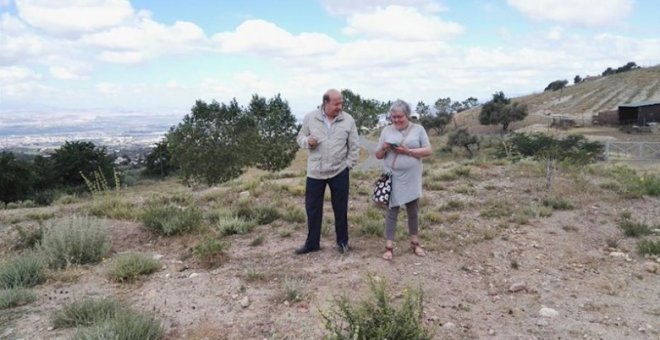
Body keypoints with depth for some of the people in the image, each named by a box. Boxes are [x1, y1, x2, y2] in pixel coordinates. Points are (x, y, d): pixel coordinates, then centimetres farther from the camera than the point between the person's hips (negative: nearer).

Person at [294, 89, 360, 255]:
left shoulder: (348, 120, -3)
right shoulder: (310, 117, -3)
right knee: (312, 207, 8)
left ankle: (342, 241, 26)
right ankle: (312, 243, 23)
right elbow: (300, 137, 6)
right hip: (315, 172, 1)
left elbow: (354, 146, 2)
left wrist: (348, 164, -3)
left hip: (339, 172, -1)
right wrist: (307, 141, -16)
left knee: (340, 208, 9)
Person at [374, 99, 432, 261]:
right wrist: (383, 148, -15)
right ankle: (389, 247, 8)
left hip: (411, 179, 0)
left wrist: (408, 151, -17)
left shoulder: (418, 129, 1)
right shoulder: (386, 130, 5)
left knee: (413, 211, 12)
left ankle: (415, 243, 28)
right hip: (392, 179, 0)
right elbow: (378, 155, 8)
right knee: (391, 211, 3)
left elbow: (428, 151, -4)